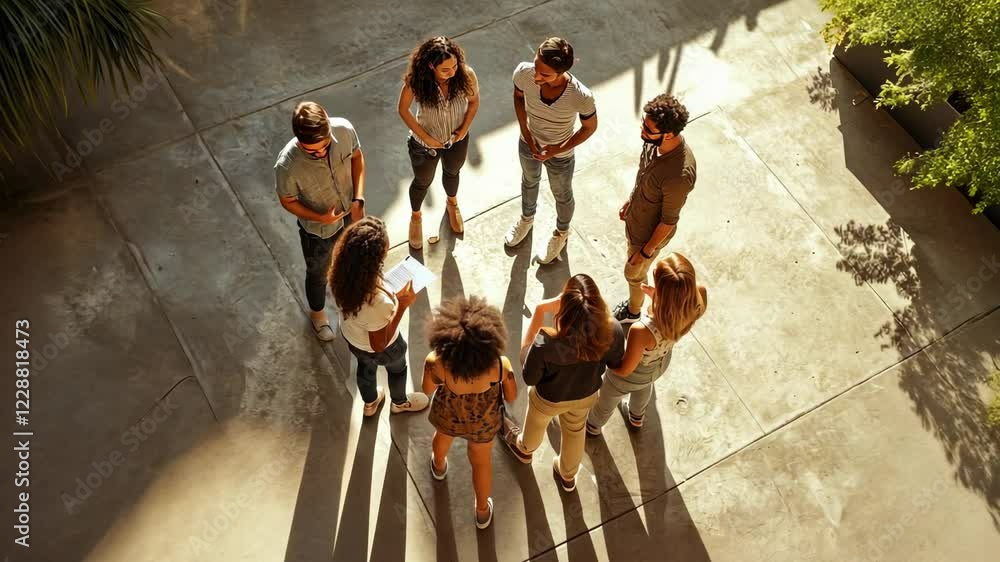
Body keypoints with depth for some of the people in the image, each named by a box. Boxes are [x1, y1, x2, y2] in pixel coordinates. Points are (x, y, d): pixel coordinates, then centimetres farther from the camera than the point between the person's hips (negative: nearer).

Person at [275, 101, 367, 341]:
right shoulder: (287, 166, -39)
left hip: (351, 213, 3)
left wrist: (359, 199, -17)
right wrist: (320, 218, -31)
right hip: (318, 229, -3)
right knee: (318, 274, 26)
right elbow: (288, 201, -18)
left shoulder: (344, 129, -31)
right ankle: (317, 312, 58)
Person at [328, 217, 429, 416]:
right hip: (381, 348, -5)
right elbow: (379, 345, -30)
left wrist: (392, 297, -3)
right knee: (397, 368, 31)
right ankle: (400, 402, 63)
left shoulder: (342, 272, -28)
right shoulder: (378, 302, -48)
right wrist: (402, 305, -31)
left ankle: (370, 403, 67)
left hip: (351, 336, 5)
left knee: (365, 366, 37)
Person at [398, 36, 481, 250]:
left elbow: (474, 100, -8)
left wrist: (465, 127, -15)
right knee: (422, 182, 24)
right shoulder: (416, 81, -34)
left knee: (452, 172, 32)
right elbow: (403, 110, -17)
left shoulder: (466, 75, -29)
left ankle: (452, 203, 67)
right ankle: (416, 217, 56)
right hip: (426, 144, -2)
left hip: (457, 140, 2)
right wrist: (424, 137, -17)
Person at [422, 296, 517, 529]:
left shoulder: (436, 363, -40)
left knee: (443, 436, 39)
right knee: (481, 463, 31)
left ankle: (439, 467, 72)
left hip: (447, 417, 1)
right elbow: (511, 397, -17)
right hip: (483, 423, -1)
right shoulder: (500, 365, -40)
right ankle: (482, 512, 55)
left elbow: (428, 389, -15)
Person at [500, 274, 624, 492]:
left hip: (549, 399, -2)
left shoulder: (545, 345, -45)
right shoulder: (614, 332, -35)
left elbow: (529, 379, -22)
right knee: (575, 432, 35)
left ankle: (524, 448, 69)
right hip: (586, 395, 2)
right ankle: (568, 475, 64)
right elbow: (615, 364, -12)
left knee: (536, 425, 35)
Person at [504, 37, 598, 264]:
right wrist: (526, 133, -13)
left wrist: (559, 149, -21)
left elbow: (589, 127, -18)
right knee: (529, 181, 33)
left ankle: (561, 233, 59)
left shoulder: (581, 97, -41)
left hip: (560, 155, -3)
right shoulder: (523, 72, -33)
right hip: (529, 144, 3)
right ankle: (527, 218, 65)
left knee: (562, 195, 27)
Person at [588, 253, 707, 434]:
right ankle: (636, 418, 72)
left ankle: (593, 426, 64)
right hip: (661, 364, 4)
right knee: (644, 386, 41)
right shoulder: (698, 296, -36)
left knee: (608, 399, 32)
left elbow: (624, 370, -27)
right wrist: (658, 297, -15)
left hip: (633, 375, -4)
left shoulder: (642, 331, -48)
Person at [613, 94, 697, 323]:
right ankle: (635, 301, 62)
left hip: (650, 233, -6)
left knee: (634, 273, 22)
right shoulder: (657, 141, -21)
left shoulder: (679, 175, -44)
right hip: (636, 218, 6)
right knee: (636, 272, 32)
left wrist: (646, 251, -15)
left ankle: (633, 312, 53)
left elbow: (668, 220, -28)